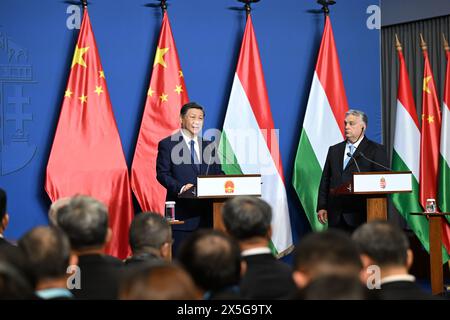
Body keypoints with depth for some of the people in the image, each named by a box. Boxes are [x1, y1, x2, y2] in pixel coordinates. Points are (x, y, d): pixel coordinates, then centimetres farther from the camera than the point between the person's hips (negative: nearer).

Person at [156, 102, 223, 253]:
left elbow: (218, 173, 18)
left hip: (206, 211, 5)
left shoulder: (209, 146, 17)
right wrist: (180, 188, -21)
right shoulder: (167, 144, 1)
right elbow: (162, 174, -5)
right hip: (181, 212, -4)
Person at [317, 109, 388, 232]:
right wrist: (321, 207, 6)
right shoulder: (334, 150, 17)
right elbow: (325, 181, 15)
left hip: (360, 214, -4)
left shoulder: (376, 150, 3)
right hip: (335, 214, 4)